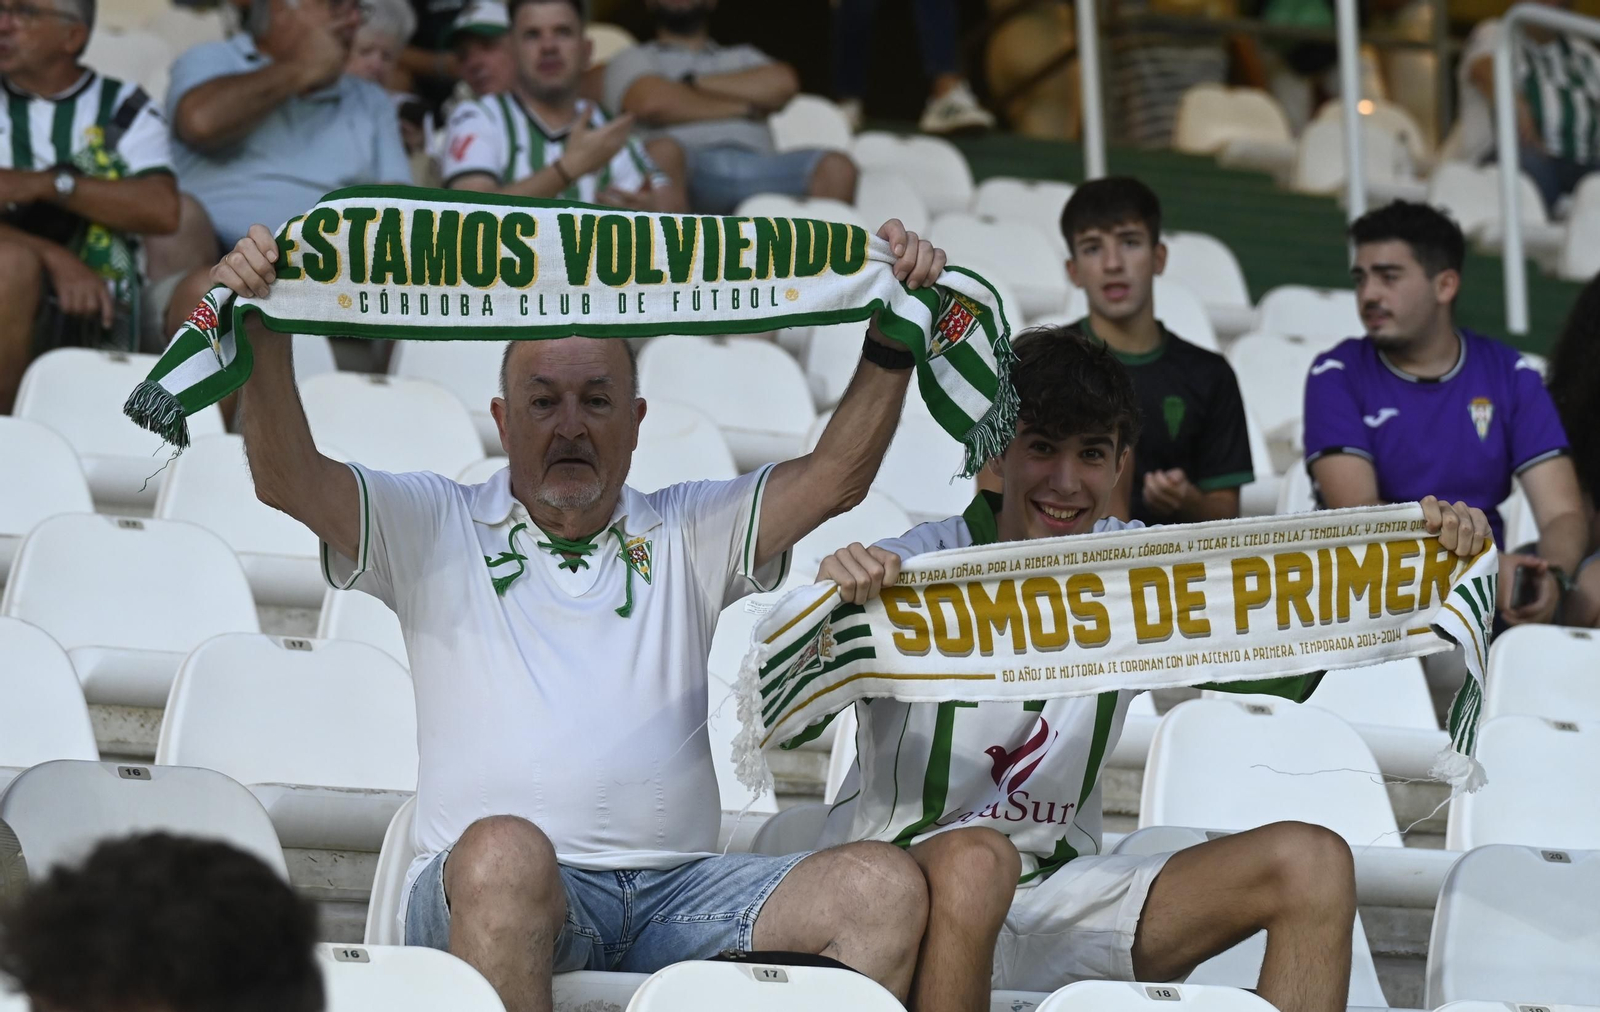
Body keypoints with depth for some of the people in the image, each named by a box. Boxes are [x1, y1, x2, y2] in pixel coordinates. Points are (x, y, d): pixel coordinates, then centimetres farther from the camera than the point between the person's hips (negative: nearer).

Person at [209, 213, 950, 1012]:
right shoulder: (435, 529, 17)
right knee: (505, 851, -41)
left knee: (885, 887, -23)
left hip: (674, 889, 3)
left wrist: (893, 333, 0)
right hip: (487, 892, -3)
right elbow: (289, 481, 3)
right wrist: (265, 334, -11)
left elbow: (835, 475, 13)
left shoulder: (687, 533, 24)